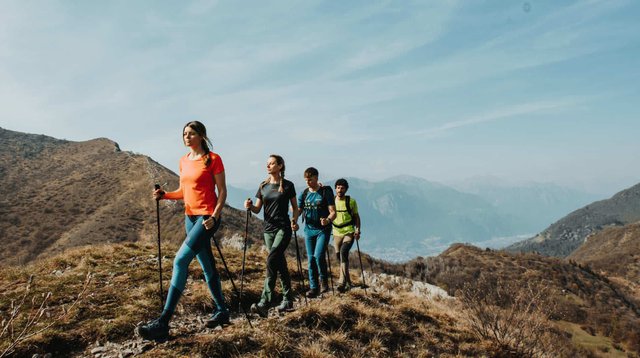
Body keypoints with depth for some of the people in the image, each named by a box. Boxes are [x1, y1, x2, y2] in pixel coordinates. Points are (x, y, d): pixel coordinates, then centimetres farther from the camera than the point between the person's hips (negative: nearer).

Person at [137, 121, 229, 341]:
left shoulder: (213, 159, -7)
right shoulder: (183, 161, 13)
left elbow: (222, 191, -8)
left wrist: (215, 216, -18)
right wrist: (164, 195, 1)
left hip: (207, 217, -8)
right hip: (190, 217, 8)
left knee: (181, 260, -18)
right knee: (207, 266, 11)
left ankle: (163, 322, -16)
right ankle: (222, 311, 23)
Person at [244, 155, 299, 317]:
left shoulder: (288, 185, -1)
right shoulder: (263, 186, 10)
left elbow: (295, 207, 8)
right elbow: (257, 209, 10)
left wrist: (294, 221, -8)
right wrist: (249, 206, -11)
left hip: (283, 229, -5)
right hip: (268, 229, 5)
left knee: (271, 260, -20)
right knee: (280, 264, 11)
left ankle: (264, 304, -23)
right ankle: (288, 300, 23)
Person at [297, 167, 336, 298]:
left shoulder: (326, 192, -7)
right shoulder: (304, 194, 7)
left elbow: (333, 212, -12)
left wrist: (328, 220, -33)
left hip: (323, 230, -5)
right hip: (309, 230, 5)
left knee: (319, 255, -18)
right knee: (311, 259, 6)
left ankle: (324, 280, 6)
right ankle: (314, 287, 15)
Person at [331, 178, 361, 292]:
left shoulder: (351, 201, -1)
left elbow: (356, 216, 6)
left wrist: (357, 230, -4)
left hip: (349, 232, -4)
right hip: (337, 233, 4)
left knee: (343, 252, -25)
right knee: (339, 256, 8)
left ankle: (342, 281, -26)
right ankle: (348, 283, 24)